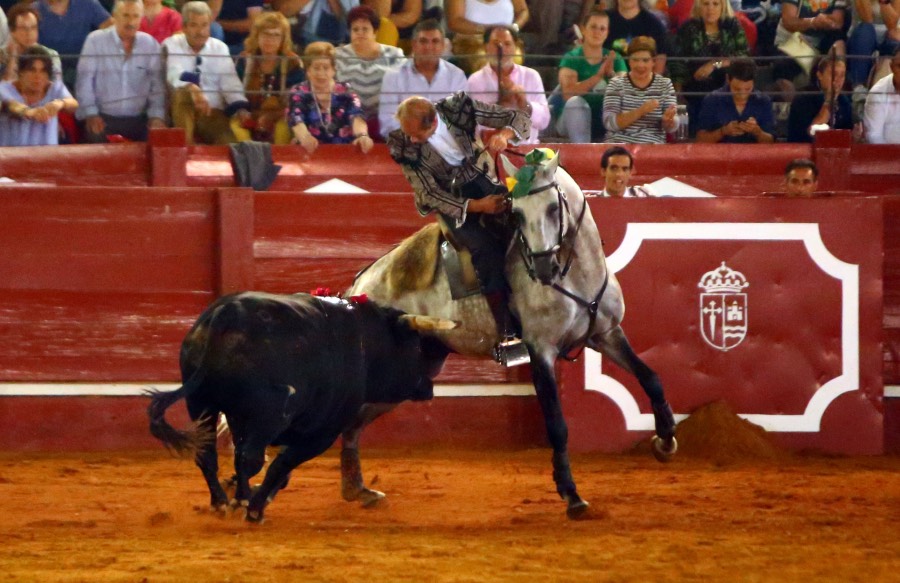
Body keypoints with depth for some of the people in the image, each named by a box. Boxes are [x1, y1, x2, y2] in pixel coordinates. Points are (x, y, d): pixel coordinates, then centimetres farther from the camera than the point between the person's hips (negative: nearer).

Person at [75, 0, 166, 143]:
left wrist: (157, 116, -4)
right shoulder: (96, 40, -1)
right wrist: (90, 114, -9)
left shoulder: (150, 44, 7)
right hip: (103, 120, -2)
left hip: (138, 122, 2)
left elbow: (157, 84, 7)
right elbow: (85, 80, -2)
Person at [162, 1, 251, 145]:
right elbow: (174, 74, -22)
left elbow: (229, 81, -3)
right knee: (182, 91, -34)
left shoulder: (220, 48, 9)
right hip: (182, 111, -1)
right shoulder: (172, 45, -1)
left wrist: (240, 107, -23)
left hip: (213, 111, 1)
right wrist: (191, 88, -44)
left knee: (228, 142, -28)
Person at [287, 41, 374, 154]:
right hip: (310, 152, -1)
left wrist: (362, 135, -34)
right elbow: (296, 121, -15)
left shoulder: (345, 92, 7)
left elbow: (357, 117, -11)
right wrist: (305, 137, -38)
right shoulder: (298, 93, 4)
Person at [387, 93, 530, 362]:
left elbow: (519, 118, -10)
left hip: (479, 179, 3)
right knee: (486, 250, -25)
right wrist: (475, 206, -28)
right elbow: (430, 194, -16)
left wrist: (504, 134, -34)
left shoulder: (458, 108, -17)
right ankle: (506, 333, -19)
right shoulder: (404, 146, -20)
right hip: (448, 199, -3)